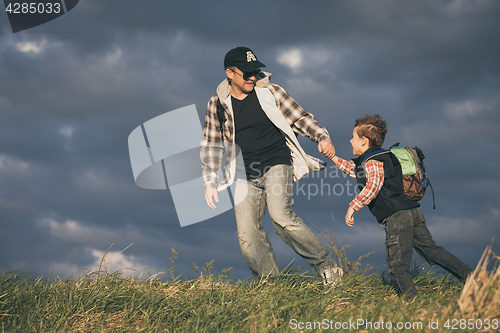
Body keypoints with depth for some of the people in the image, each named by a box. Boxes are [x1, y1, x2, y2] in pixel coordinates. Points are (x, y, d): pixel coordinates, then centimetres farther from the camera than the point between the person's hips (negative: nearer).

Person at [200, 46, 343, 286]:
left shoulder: (271, 92, 0)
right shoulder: (217, 104, 4)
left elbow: (300, 119, 6)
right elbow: (211, 144, 13)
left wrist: (322, 137, -12)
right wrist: (210, 181, 8)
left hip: (277, 165, -3)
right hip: (246, 175, 3)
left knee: (280, 215, -26)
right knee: (248, 235, -7)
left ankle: (327, 266, -14)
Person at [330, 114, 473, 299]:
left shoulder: (372, 161, -7)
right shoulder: (381, 157, 23)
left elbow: (373, 185, -28)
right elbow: (357, 171, 41)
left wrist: (353, 206, -26)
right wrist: (335, 158, 40)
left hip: (396, 217, -9)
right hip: (413, 212, 9)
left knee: (398, 264, -6)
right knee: (431, 250, 11)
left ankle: (411, 299, -9)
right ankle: (469, 275, 7)